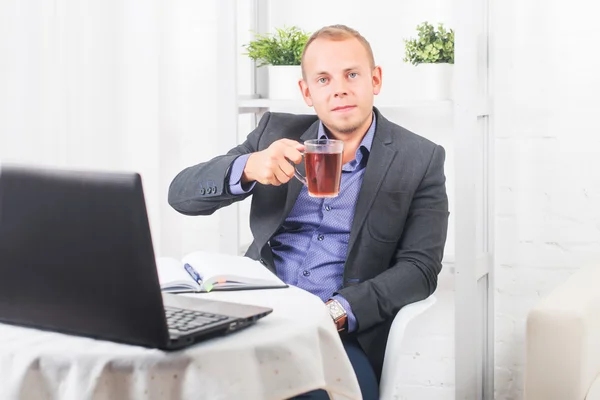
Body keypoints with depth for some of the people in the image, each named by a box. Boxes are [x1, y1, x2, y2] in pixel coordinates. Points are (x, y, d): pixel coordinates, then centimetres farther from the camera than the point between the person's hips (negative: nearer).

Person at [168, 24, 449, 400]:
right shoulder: (277, 132, 9)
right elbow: (182, 194, 4)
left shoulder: (420, 160, 3)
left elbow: (419, 269, -4)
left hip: (346, 334, -2)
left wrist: (336, 313, -19)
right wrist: (248, 167, -17)